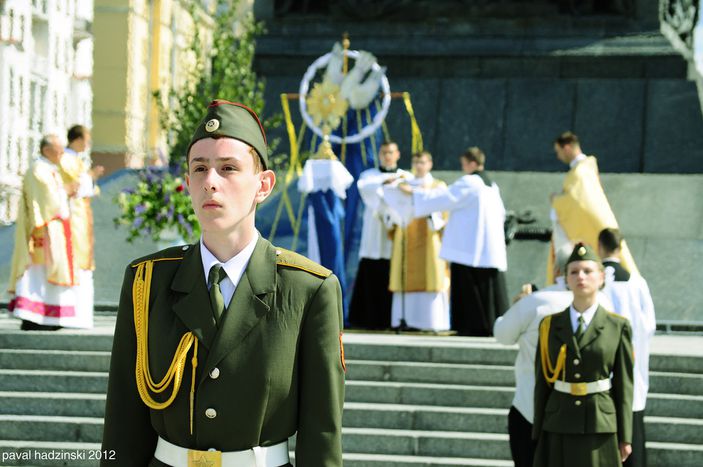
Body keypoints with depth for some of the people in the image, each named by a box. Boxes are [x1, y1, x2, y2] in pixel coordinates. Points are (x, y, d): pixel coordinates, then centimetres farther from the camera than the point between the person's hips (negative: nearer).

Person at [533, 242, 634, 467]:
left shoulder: (618, 327, 1)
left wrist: (625, 437, -1)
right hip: (558, 427, 1)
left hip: (601, 426, -1)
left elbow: (624, 386, 1)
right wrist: (538, 433, 5)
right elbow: (542, 383, 7)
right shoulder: (550, 326, 6)